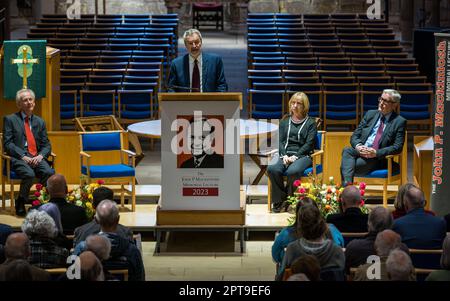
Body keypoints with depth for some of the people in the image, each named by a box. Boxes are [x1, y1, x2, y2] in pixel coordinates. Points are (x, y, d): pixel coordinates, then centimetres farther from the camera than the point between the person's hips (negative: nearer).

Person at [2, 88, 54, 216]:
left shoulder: (40, 122, 19)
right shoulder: (10, 119, 7)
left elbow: (46, 145, 16)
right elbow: (7, 144, -2)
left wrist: (40, 155, -7)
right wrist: (23, 156, -15)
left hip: (36, 157, 4)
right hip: (18, 158, -3)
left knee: (49, 172, -29)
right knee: (29, 174, -34)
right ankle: (20, 204, -10)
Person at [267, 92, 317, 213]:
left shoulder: (310, 122, 10)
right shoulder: (285, 122, 22)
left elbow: (309, 144, 0)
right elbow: (280, 141, 13)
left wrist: (295, 156, -13)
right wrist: (284, 155, -8)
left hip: (302, 155, -3)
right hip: (285, 154, 3)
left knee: (293, 171, -37)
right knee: (272, 169, -30)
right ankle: (278, 200, -16)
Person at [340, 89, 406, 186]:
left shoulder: (399, 122, 3)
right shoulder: (370, 114, 17)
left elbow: (397, 147, -5)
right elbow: (355, 136, 15)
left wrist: (376, 153, -19)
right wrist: (358, 145, -10)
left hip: (378, 157, -4)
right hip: (361, 151, 4)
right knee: (347, 151, -32)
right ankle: (347, 185, -47)